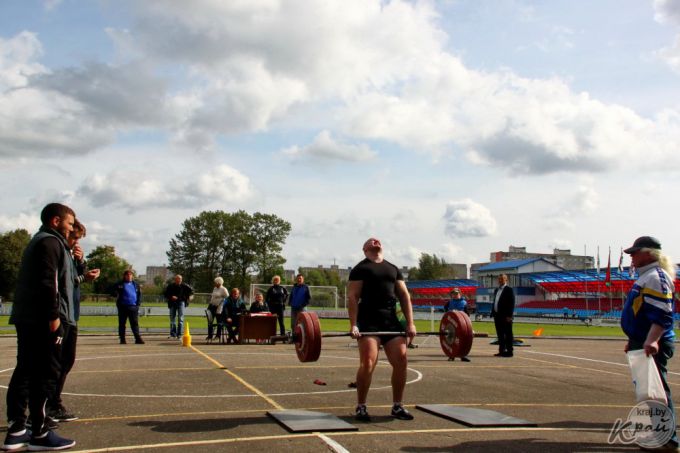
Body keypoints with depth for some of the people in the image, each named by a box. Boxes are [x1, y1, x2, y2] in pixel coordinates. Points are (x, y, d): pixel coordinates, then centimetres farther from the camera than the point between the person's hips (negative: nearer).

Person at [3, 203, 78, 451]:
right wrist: (53, 315, -21)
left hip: (27, 319, 10)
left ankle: (16, 431, 11)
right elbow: (48, 282, -19)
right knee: (46, 374, -6)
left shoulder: (37, 242, 23)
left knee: (25, 372, 9)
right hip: (43, 320, -10)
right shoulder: (51, 242, -8)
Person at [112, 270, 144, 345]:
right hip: (123, 307, -1)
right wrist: (117, 294, -18)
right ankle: (122, 339, 9)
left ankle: (138, 338, -4)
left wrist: (138, 303, 6)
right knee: (122, 323, 3)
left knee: (135, 323, -2)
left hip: (133, 307, 1)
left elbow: (139, 294, 18)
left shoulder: (135, 284, 15)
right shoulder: (120, 284, 7)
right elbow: (114, 292, 5)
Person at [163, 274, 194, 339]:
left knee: (180, 319, -9)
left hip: (181, 302, -2)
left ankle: (179, 335, -6)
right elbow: (165, 294, 1)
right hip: (172, 303, 2)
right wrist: (171, 297, -15)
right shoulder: (170, 286, -2)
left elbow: (191, 290, 12)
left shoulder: (184, 286, -3)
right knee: (172, 319, 8)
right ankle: (173, 334, 21)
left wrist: (190, 295, -4)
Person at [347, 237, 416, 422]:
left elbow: (404, 296, 15)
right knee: (367, 363, -13)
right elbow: (352, 297, -5)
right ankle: (360, 407, 0)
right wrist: (353, 325, -15)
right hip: (369, 321, -5)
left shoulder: (393, 269, 20)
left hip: (391, 320, 5)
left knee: (401, 361, 0)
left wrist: (410, 323, 5)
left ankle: (397, 406, 14)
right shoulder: (360, 269, 4)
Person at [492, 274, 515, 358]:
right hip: (497, 315, 8)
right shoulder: (496, 290, 17)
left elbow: (511, 303, -12)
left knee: (508, 334, -2)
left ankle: (509, 351, 2)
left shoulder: (509, 290, -7)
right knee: (500, 335, 11)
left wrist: (509, 316, -17)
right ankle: (501, 351, 17)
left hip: (505, 316, -8)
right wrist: (493, 313, 13)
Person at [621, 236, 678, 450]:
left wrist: (652, 340, -36)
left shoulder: (656, 277, -16)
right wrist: (634, 341, 27)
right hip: (642, 343, 11)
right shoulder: (645, 276, 17)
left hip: (652, 346, -11)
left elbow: (663, 314, -25)